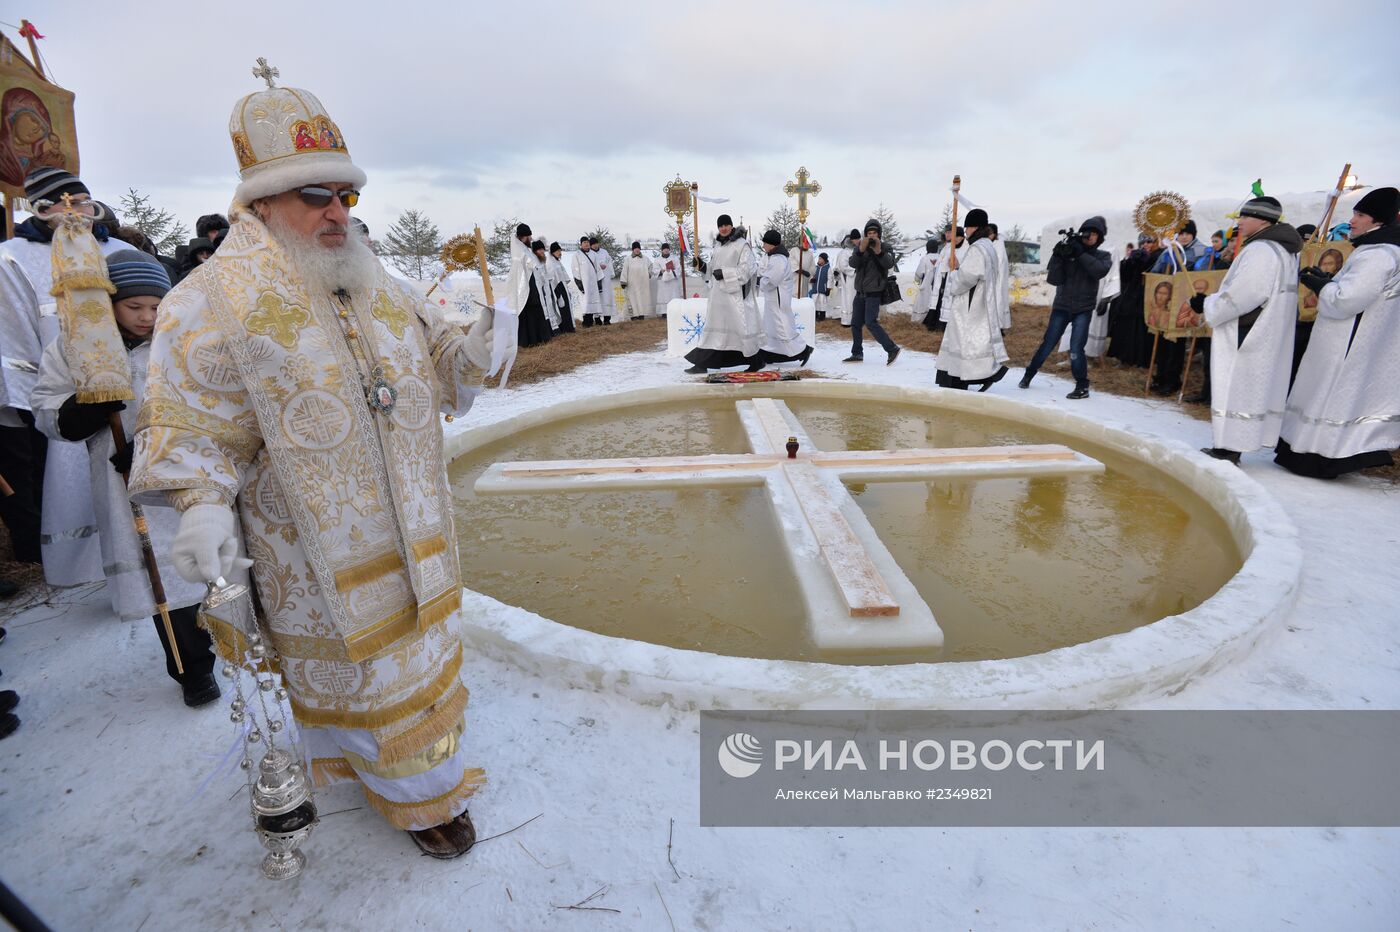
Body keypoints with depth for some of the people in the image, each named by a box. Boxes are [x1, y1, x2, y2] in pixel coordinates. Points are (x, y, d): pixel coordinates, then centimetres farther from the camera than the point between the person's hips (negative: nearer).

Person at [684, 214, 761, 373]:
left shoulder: (741, 244, -8)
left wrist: (724, 273, -18)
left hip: (735, 294, -7)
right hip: (718, 294, 7)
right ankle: (702, 363, 14)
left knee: (741, 327, -3)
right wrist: (701, 265, -1)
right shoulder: (718, 245, 14)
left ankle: (756, 361, 12)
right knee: (714, 327, 10)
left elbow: (746, 269, -16)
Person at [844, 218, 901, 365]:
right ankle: (857, 353, 20)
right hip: (860, 291, 6)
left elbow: (890, 264, -21)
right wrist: (861, 250, -26)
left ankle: (892, 349, -11)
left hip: (874, 292, -6)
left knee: (871, 322, -17)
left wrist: (879, 252, -36)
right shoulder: (860, 246, 7)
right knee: (855, 323, 8)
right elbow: (852, 263, -10)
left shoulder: (884, 248, -3)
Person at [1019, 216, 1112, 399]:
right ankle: (1029, 374, 22)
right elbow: (1054, 279, -7)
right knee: (1047, 345, 4)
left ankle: (1082, 387, 1)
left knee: (1075, 350, -11)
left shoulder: (1103, 256, 3)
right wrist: (1058, 257, -20)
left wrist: (1080, 253, -21)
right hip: (1061, 307, 1)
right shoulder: (1068, 251, 0)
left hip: (1083, 309, -1)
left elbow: (1099, 271, -19)